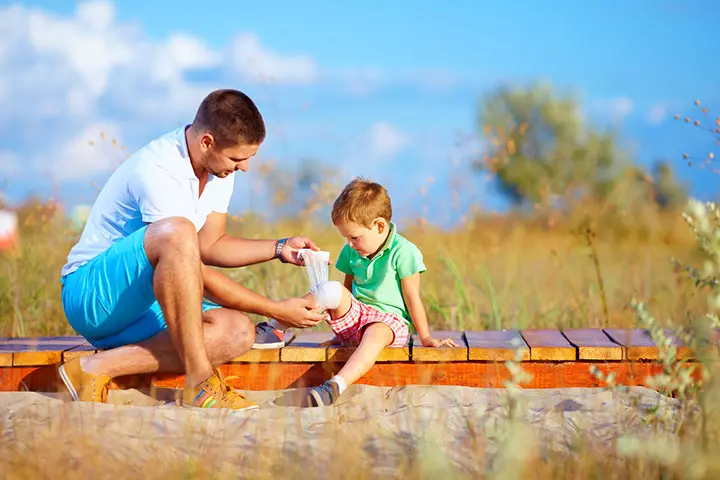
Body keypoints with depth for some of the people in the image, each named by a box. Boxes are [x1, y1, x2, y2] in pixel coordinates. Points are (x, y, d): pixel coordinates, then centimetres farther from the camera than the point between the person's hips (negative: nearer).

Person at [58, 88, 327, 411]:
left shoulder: (219, 165, 3)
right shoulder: (157, 171, -25)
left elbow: (210, 246, 13)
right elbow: (195, 274, -24)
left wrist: (279, 249, -1)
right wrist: (277, 310, -20)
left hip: (148, 301, 9)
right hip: (90, 293, -9)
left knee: (237, 332, -18)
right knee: (176, 231, -36)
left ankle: (100, 368, -19)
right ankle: (199, 382, -31)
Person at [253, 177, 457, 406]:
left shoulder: (403, 252, -9)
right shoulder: (351, 251, 8)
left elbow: (412, 298, -7)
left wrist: (426, 338, -3)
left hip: (391, 321, -5)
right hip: (355, 317, 5)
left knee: (376, 333, -42)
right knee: (332, 290, -25)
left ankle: (337, 384, -64)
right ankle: (276, 328, -20)